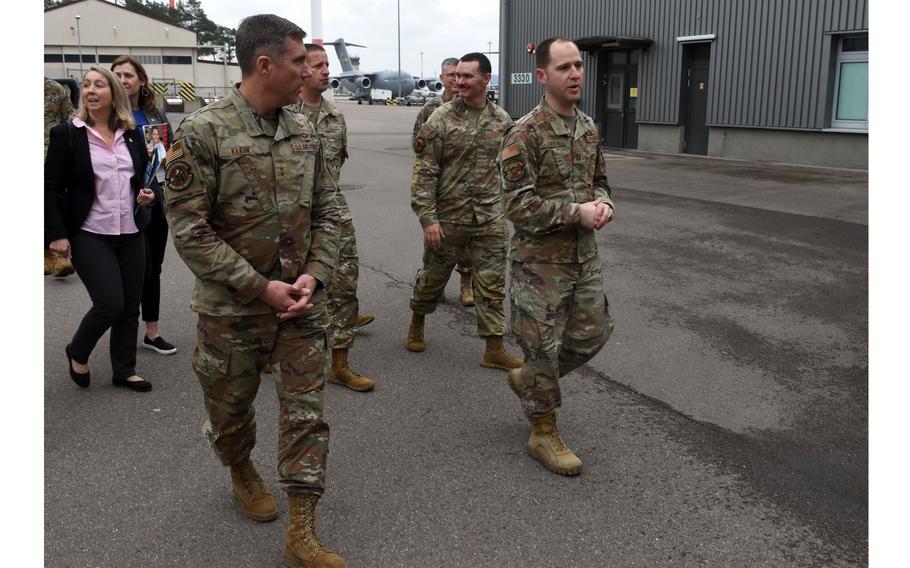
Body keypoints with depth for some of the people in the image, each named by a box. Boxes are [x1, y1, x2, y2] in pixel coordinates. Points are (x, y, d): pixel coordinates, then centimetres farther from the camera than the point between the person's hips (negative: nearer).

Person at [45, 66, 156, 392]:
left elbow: (144, 176, 21)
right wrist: (57, 234, -11)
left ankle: (125, 371, 23)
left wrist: (147, 194, -1)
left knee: (129, 307, 8)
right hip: (90, 236, -5)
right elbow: (51, 188, -4)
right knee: (110, 304, -10)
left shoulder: (132, 135, 9)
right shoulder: (66, 134, -3)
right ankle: (77, 353, 18)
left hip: (131, 234, 5)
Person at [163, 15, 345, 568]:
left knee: (307, 410, 2)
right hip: (232, 307, -4)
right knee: (230, 405, 16)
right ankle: (242, 471, 48)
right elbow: (188, 227, -16)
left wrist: (314, 274, -8)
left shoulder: (305, 131, 3)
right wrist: (260, 287, -18)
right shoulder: (203, 132, -14)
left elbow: (326, 210, 8)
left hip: (303, 302, 4)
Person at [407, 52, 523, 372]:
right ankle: (417, 324, 39)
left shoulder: (502, 120, 5)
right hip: (447, 217, -3)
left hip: (489, 218, 3)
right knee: (433, 276, 13)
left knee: (493, 283, 3)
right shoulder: (441, 119, -8)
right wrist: (428, 218, -15)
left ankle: (494, 349, 11)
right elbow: (424, 172, -10)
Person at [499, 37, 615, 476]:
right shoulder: (524, 134, -16)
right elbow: (518, 205, -20)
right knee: (544, 345, 3)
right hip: (540, 260, -7)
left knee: (591, 334, 14)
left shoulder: (588, 128, 8)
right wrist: (576, 213, -22)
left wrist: (603, 204, -4)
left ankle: (526, 379, 38)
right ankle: (543, 434, 20)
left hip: (584, 255, 7)